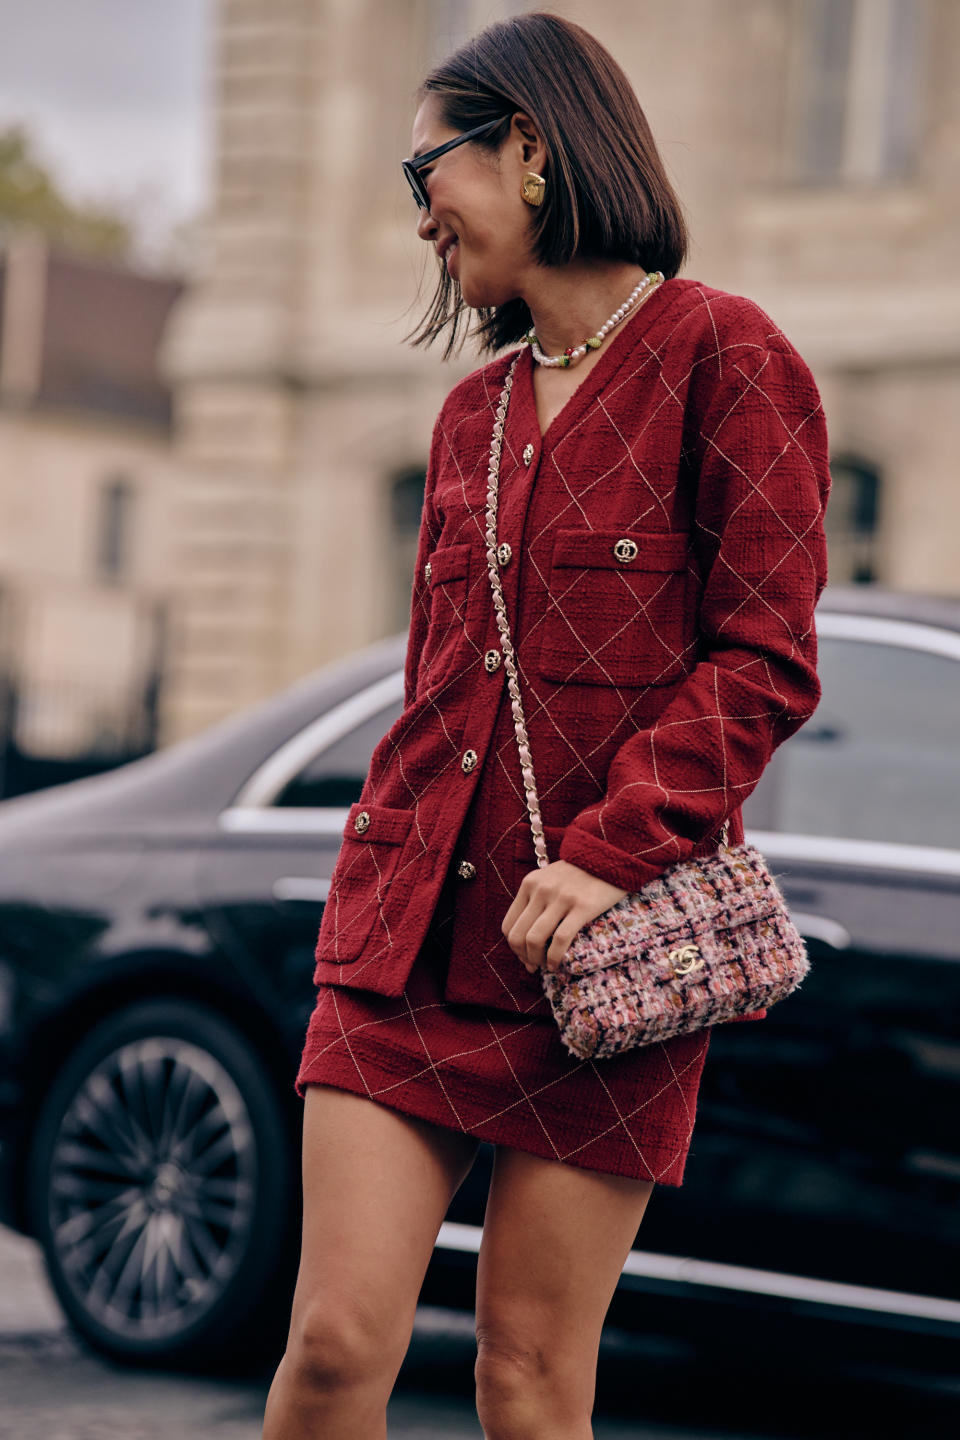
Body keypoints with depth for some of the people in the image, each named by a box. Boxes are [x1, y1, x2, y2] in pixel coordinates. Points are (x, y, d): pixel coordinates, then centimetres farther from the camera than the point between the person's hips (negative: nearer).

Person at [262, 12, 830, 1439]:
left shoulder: (721, 355, -2)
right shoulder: (475, 411, 18)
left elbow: (765, 661, -9)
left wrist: (610, 854, -17)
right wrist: (378, 879, 14)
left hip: (606, 955, -5)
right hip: (418, 931, 5)